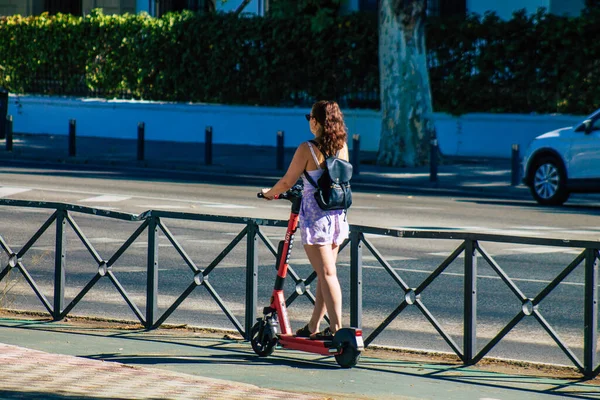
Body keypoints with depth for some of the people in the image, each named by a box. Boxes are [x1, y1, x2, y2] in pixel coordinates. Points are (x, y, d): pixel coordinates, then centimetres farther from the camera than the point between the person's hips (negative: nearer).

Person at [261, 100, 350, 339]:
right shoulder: (342, 148, 5)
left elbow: (287, 182, -6)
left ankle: (336, 327, -12)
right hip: (338, 214, 6)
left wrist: (269, 193, 14)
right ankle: (313, 327, 24)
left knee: (327, 274, -7)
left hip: (315, 215, -6)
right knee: (324, 273, 14)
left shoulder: (307, 149, -12)